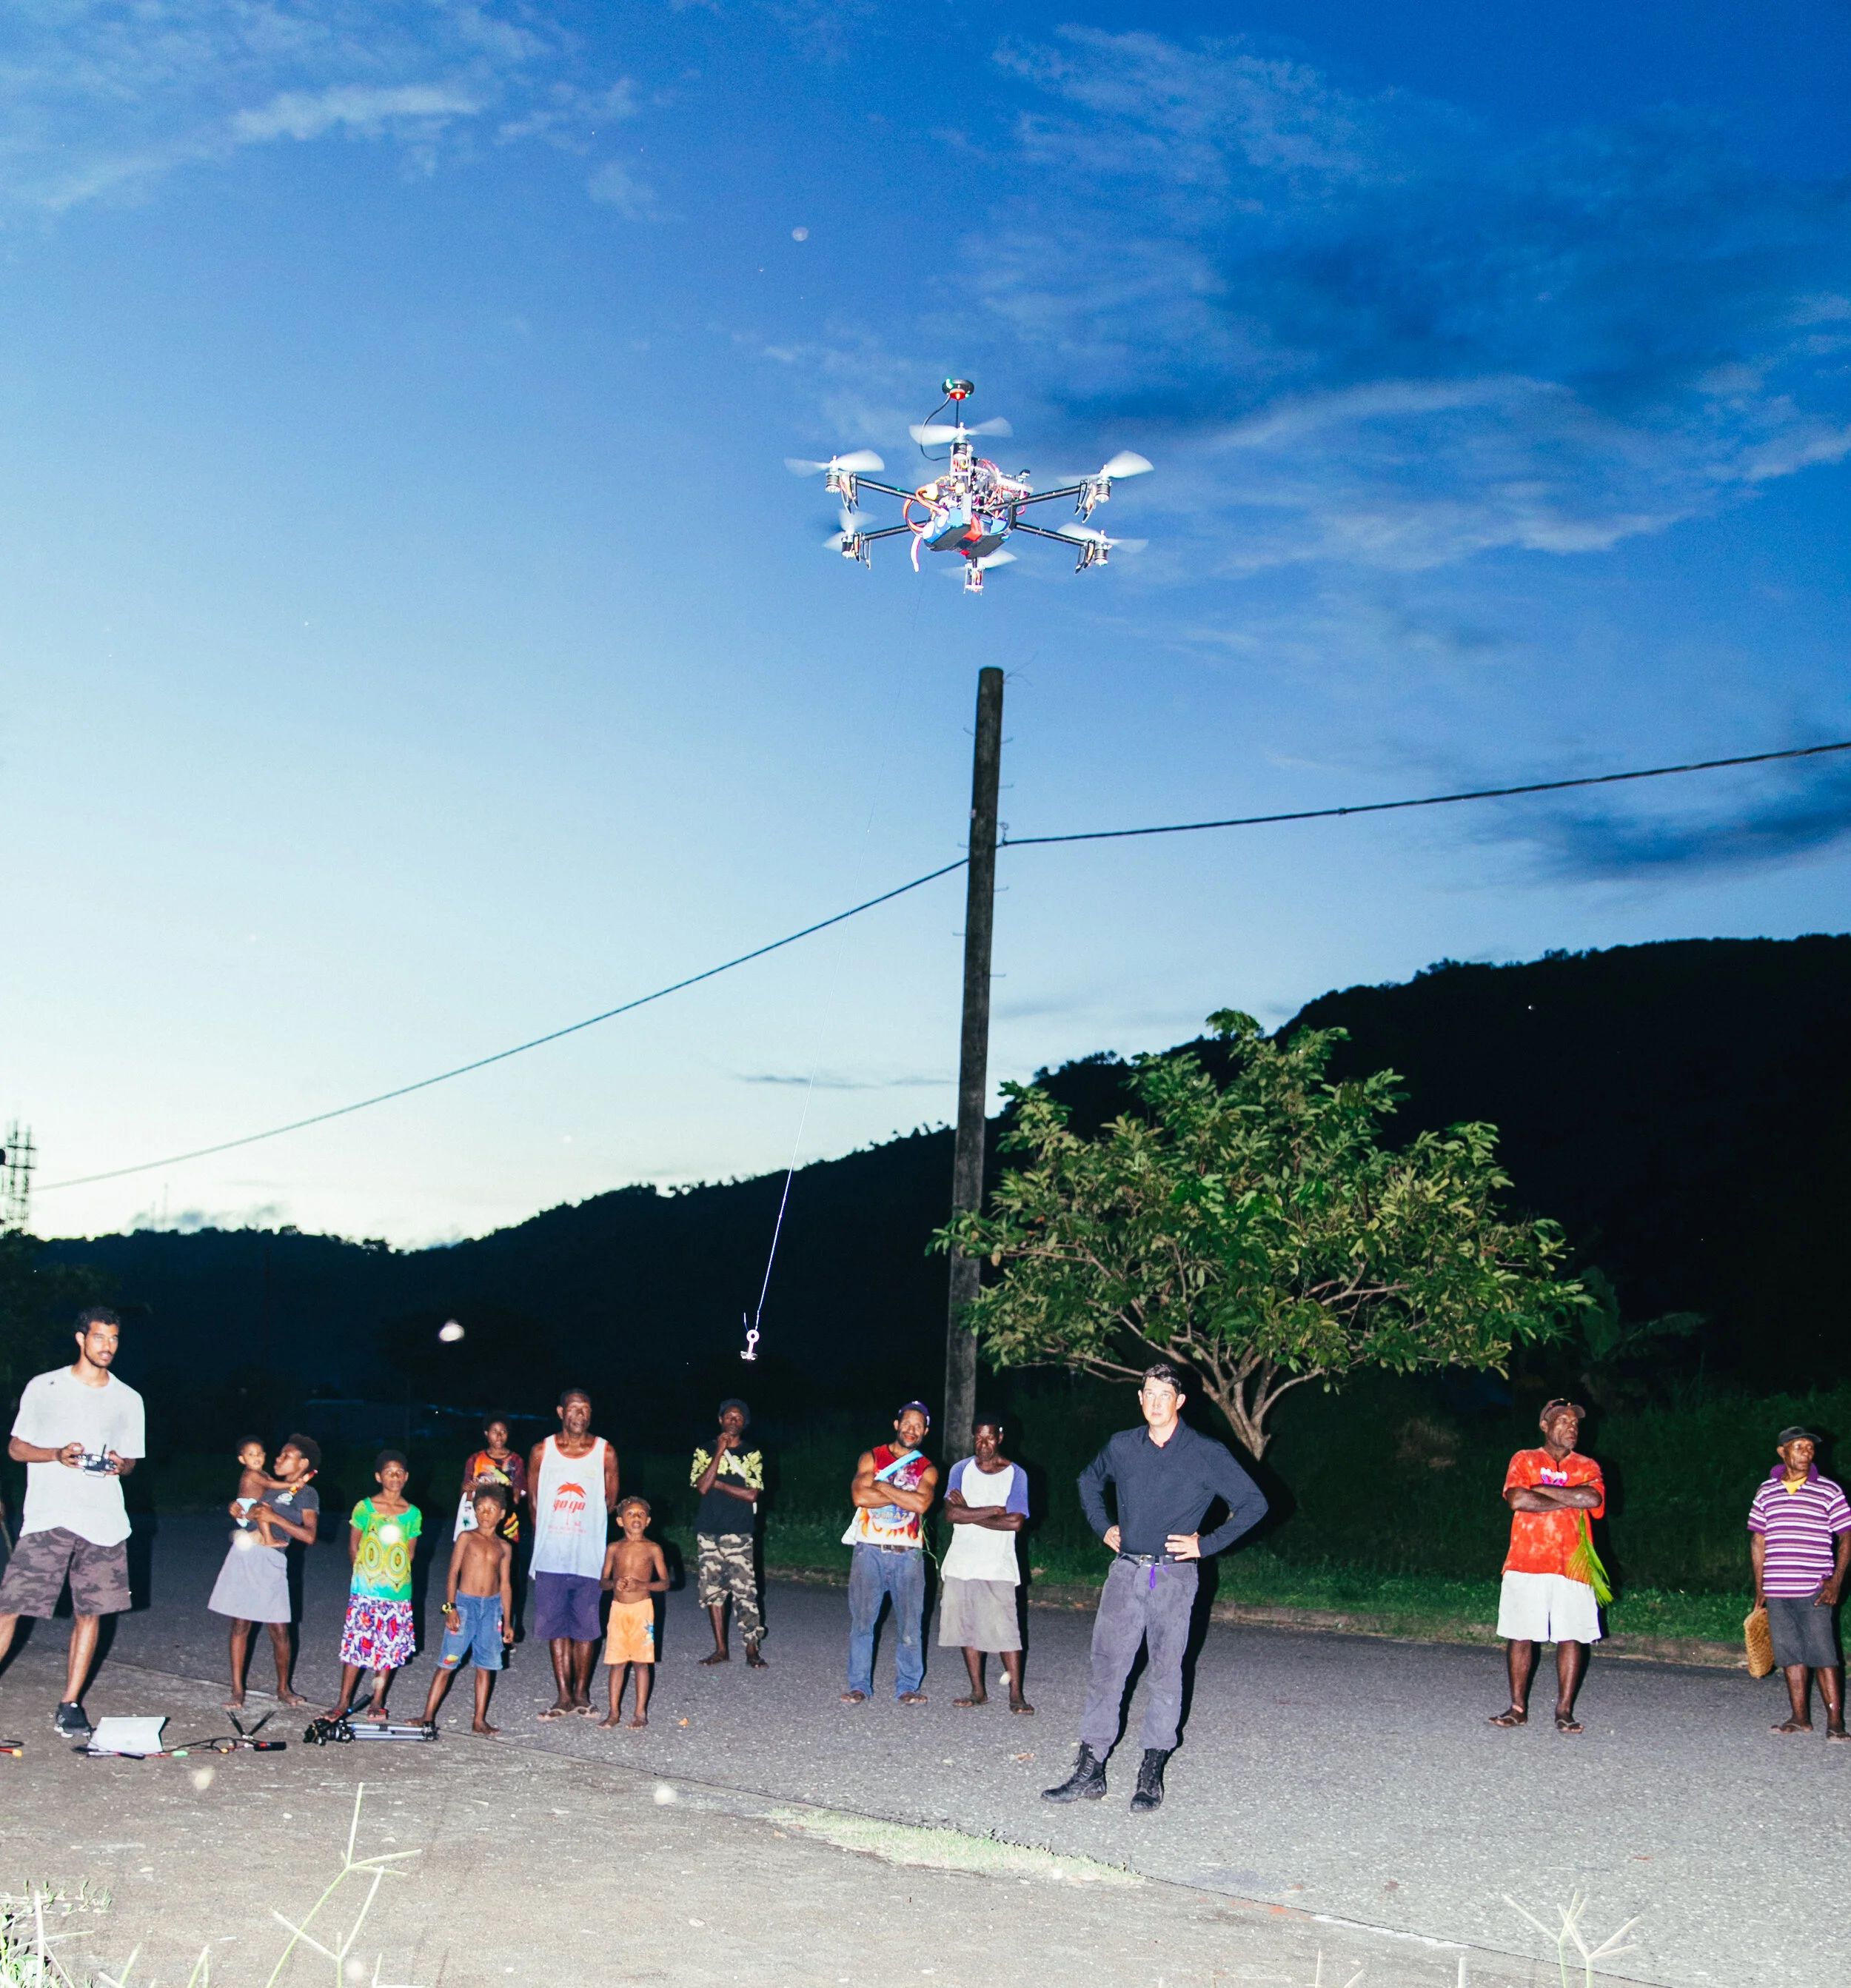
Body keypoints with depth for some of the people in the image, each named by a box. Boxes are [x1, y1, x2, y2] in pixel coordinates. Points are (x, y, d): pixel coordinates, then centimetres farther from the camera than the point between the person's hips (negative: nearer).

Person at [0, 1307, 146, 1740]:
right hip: (47, 1518, -2)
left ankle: (69, 1706, 12)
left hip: (104, 1521, 3)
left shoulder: (128, 1400, 11)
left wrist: (120, 1464, -6)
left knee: (89, 1613, 2)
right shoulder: (43, 1388, 4)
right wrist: (57, 1454, -13)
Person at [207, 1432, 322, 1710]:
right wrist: (235, 1507, 2)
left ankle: (283, 1688, 18)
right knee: (240, 1624, 5)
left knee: (279, 1630, 0)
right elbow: (242, 1504, 26)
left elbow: (309, 1536, -13)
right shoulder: (270, 1486, 15)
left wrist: (274, 1517, -18)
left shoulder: (307, 1494, -1)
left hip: (270, 1561, -4)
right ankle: (237, 1691, 11)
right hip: (243, 1554, 4)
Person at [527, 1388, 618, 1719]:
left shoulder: (605, 1453, 0)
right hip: (550, 1557, 1)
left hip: (588, 1557, -1)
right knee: (556, 1627, 4)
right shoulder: (542, 1451, 3)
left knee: (585, 1628, 4)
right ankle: (563, 1695, 10)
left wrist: (586, 1528, 6)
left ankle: (581, 1692, 16)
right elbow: (533, 1500, 11)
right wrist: (546, 1535, 9)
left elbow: (610, 1502, 8)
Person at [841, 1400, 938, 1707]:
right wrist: (904, 1496, -10)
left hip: (908, 1554, 1)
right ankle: (859, 1686, 6)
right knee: (861, 1620, -1)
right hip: (870, 1551, -1)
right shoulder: (872, 1457, 7)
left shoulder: (927, 1470, 9)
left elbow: (921, 1503, -11)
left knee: (911, 1624, 0)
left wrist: (882, 1486, -8)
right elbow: (860, 1496, -10)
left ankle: (907, 1688, 8)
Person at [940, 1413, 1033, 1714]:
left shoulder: (1016, 1474, -1)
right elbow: (951, 1513, -7)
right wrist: (993, 1511, -12)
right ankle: (978, 1692, 14)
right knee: (967, 1629, 6)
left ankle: (1016, 1695, -4)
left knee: (1006, 1630, -9)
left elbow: (1015, 1522, -12)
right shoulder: (960, 1470, 7)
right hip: (961, 1563, 3)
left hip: (997, 1567, -3)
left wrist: (970, 1514, -8)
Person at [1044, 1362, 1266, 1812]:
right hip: (1126, 1572, 3)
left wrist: (1206, 1544, -5)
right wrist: (1103, 1527, 16)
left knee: (1165, 1673, 2)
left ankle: (1152, 1777, 9)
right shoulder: (1122, 1447, 8)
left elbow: (1254, 1504, -2)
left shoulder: (1206, 1454, -3)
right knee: (1106, 1666, 1)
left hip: (1174, 1577, -3)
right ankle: (1089, 1773, 6)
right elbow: (1089, 1481, 29)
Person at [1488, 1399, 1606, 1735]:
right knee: (1520, 1636, 1)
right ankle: (1518, 1708, 10)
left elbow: (1594, 1498, -10)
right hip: (1526, 1563, -1)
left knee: (1571, 1638, -2)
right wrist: (1569, 1499, -7)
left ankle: (1564, 1710, 5)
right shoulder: (1524, 1461, 8)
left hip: (1572, 1565, 1)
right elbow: (1516, 1499, -11)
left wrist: (1543, 1489, -7)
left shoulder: (1587, 1467, 12)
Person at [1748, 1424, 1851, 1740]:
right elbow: (1758, 1541, 14)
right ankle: (1801, 1717, 16)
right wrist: (1759, 1588, 13)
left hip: (1814, 1591, -3)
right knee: (1791, 1654, 8)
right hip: (1777, 1591, 3)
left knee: (1822, 1654, -7)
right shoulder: (1766, 1492, 9)